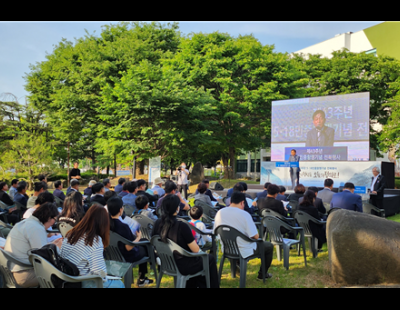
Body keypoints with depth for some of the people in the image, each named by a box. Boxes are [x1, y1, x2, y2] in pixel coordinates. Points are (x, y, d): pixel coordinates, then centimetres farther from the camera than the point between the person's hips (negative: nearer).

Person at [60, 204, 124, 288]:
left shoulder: (70, 234, 0)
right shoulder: (96, 241, -20)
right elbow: (100, 272, -25)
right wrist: (103, 275, -2)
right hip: (82, 284, -8)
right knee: (119, 284, 12)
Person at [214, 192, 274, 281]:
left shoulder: (219, 213, -7)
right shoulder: (244, 214, -24)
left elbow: (215, 231, 5)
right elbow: (255, 236, -22)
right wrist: (256, 236, 2)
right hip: (244, 252, -6)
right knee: (269, 246, 18)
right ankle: (262, 274, 33)